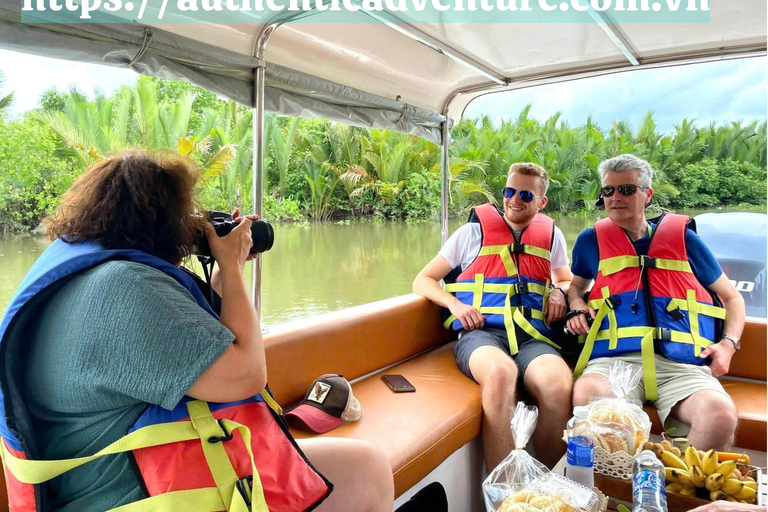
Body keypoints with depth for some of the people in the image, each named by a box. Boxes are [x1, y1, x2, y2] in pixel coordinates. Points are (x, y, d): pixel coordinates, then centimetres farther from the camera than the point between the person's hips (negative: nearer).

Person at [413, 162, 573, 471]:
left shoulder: (551, 236, 22)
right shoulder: (475, 231, 14)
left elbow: (566, 280, 39)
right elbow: (423, 281, 14)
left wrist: (559, 291, 12)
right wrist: (455, 304, -6)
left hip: (532, 335, 2)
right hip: (481, 332, -2)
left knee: (559, 384, -33)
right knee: (501, 371, -39)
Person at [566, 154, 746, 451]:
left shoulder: (682, 237, 17)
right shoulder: (592, 240, 17)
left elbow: (731, 297, 26)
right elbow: (576, 286, 35)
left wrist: (729, 343, 8)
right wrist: (577, 307, 11)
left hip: (682, 364, 1)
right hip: (615, 357, 0)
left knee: (721, 416, -32)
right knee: (587, 395, -35)